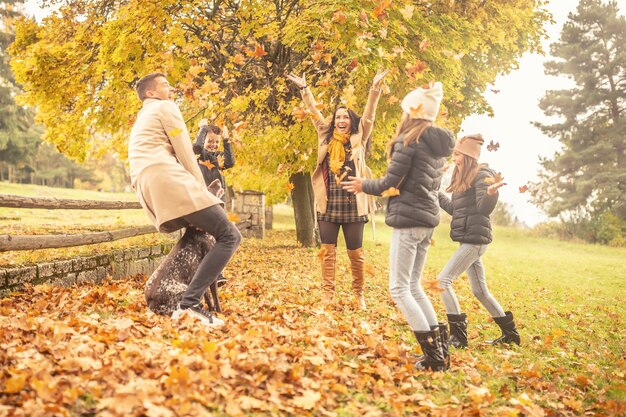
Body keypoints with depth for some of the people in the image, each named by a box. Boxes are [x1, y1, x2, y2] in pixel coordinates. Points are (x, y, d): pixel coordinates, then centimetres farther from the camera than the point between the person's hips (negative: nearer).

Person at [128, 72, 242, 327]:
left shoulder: (140, 121, 36)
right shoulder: (166, 107, 10)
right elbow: (185, 155, 0)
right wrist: (201, 192, 5)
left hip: (146, 191, 9)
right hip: (169, 181, -9)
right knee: (229, 236, -11)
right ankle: (190, 303, -24)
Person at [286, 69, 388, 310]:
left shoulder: (358, 139, 6)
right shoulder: (326, 137, 11)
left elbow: (369, 116, -2)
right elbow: (314, 113, 12)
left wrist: (375, 88, -11)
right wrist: (304, 89, 7)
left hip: (352, 205, -2)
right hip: (328, 204, 2)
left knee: (355, 252, 5)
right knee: (327, 250, 3)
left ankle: (359, 294, 18)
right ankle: (328, 294, 9)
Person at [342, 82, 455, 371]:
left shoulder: (408, 140, -12)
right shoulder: (438, 145, 14)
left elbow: (389, 183, -13)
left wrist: (364, 186, 5)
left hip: (408, 220, -9)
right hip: (428, 220, 9)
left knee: (399, 288, -4)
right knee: (413, 286, 16)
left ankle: (433, 356, -7)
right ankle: (440, 348, 12)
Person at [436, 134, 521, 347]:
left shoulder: (482, 175, -10)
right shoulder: (463, 178, 16)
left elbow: (484, 208, -20)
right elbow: (454, 209, 23)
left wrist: (491, 193, -41)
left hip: (474, 239, -9)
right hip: (468, 240, 10)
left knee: (443, 280, -14)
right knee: (480, 291, 14)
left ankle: (458, 334, -13)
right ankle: (510, 332, 24)